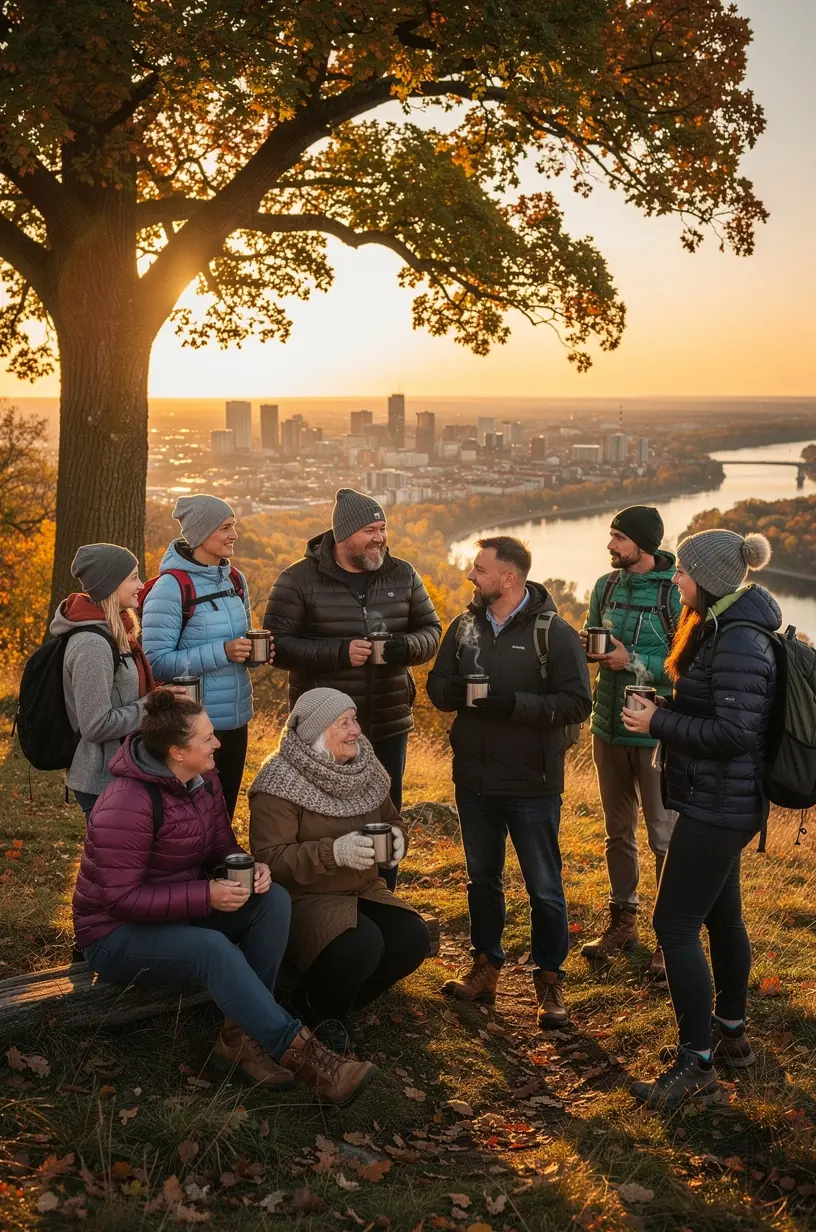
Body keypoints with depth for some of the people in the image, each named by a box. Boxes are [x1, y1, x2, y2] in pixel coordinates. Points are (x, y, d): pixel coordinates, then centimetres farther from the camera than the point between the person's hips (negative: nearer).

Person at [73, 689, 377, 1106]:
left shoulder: (203, 779, -1)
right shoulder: (126, 805, -26)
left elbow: (222, 847, 9)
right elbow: (121, 898, -27)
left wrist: (250, 867, -15)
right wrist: (205, 897, -31)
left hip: (183, 910, 8)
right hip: (118, 933, -8)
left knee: (274, 900, -15)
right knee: (212, 948, -36)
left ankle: (242, 1035, -17)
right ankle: (301, 1053, -32)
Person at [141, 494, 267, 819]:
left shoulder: (235, 580, 7)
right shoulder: (171, 587, -15)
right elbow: (156, 662, -17)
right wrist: (221, 653, -24)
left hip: (235, 719, 7)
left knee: (224, 812, 18)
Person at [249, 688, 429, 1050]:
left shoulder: (364, 768, 5)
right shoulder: (280, 781, -16)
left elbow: (391, 819, 17)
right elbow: (269, 858, -21)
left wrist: (396, 837, -9)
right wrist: (334, 852, -33)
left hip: (363, 891, 7)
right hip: (302, 897, -7)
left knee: (412, 939, -19)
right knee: (360, 946, -34)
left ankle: (337, 1007, 7)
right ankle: (316, 1011, 2)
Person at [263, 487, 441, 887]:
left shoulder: (402, 575, 4)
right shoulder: (299, 580, -8)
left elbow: (431, 631, 11)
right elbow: (277, 644, -12)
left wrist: (404, 647, -13)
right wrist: (338, 652, -23)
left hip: (389, 727, 4)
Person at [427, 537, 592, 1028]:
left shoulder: (554, 633, -13)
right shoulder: (466, 626, 5)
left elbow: (577, 704, -17)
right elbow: (438, 685, 9)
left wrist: (514, 703, -27)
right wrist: (458, 692, -14)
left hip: (532, 784, -5)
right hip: (474, 779, 5)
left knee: (544, 887, 6)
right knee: (482, 877, 18)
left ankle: (550, 979, 20)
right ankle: (486, 966, 34)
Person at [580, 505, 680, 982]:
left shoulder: (676, 593, -14)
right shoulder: (606, 586, 5)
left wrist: (632, 662, -22)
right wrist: (588, 649, -5)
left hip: (657, 732, -6)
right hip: (610, 726, 6)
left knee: (666, 838, 0)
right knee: (618, 832, 17)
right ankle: (623, 922, 31)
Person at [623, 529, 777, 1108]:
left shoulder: (739, 642, -22)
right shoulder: (722, 628, 10)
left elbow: (734, 732, -26)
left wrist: (659, 723, -18)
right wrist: (666, 710, 4)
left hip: (717, 807, -10)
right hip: (722, 803, 10)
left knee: (676, 924, -6)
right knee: (722, 916, 20)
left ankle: (697, 1064, 1)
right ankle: (732, 1033, 35)